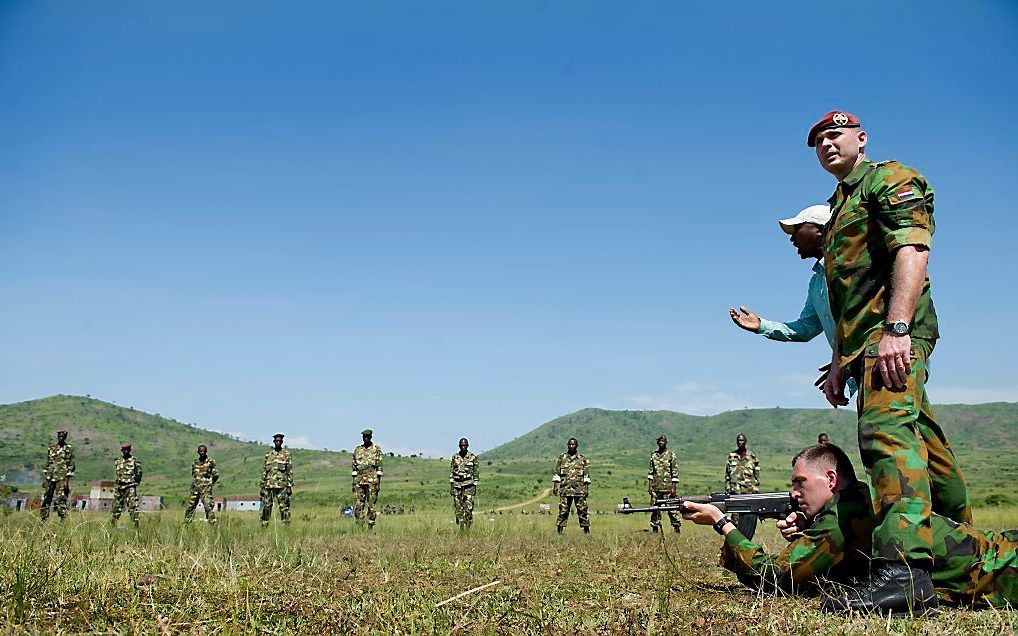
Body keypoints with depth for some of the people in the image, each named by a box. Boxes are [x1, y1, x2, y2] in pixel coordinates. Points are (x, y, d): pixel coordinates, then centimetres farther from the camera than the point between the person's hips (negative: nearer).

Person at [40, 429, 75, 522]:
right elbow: (47, 464, 17)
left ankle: (63, 520, -7)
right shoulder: (51, 448, 13)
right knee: (46, 499, 6)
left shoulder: (69, 449, -1)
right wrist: (44, 479, 11)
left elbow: (71, 465, -4)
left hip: (62, 479, -5)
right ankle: (43, 519, 14)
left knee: (61, 499, -9)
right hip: (49, 478, 5)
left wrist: (67, 480, -11)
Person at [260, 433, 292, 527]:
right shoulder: (268, 454, 12)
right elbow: (263, 471, 13)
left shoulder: (286, 454, 4)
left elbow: (290, 471, 2)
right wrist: (261, 486, 7)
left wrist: (290, 486, -4)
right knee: (266, 507, 5)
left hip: (282, 485, -3)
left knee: (284, 507, -6)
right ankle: (264, 527, 14)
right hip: (269, 485, 3)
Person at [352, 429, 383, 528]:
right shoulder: (357, 449, 12)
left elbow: (379, 466, -1)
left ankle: (370, 526, 4)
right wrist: (354, 482, 10)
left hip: (372, 479, -3)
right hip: (359, 480, 3)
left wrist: (379, 482, -7)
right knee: (358, 505, -1)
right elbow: (354, 467, 15)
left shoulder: (376, 449, 2)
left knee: (371, 504, -1)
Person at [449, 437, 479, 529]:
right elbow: (451, 471, 9)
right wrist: (451, 485, 4)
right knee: (458, 507, 2)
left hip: (468, 484, -2)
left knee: (468, 507, -8)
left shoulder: (473, 457, -1)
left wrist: (475, 486, -1)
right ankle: (461, 527, 11)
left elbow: (476, 472, 3)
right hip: (457, 484, 2)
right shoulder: (455, 457, 6)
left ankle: (468, 527, 2)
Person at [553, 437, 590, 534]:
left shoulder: (582, 459, 8)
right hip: (565, 489, 1)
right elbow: (557, 474, 10)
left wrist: (587, 488, -1)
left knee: (582, 511, 0)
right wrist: (555, 486, 2)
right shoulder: (562, 458, 10)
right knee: (563, 511, 0)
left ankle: (586, 529, 6)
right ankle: (559, 529, 5)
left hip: (579, 490, 0)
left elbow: (586, 475, 6)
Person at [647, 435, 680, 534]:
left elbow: (675, 471, -4)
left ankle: (677, 529, 2)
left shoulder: (671, 455, -1)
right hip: (655, 487, 4)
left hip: (667, 487, -4)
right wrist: (649, 485, 6)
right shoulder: (653, 455, 11)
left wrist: (673, 487, -10)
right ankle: (654, 530, 12)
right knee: (655, 509, 5)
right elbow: (650, 471, 14)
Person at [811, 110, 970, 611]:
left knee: (888, 429, -26)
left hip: (894, 332, -10)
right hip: (867, 340, 10)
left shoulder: (891, 179, 1)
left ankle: (903, 568, -36)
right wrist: (840, 360, 23)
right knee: (917, 438, 15)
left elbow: (913, 249, -17)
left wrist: (896, 328, -28)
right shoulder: (840, 206, 29)